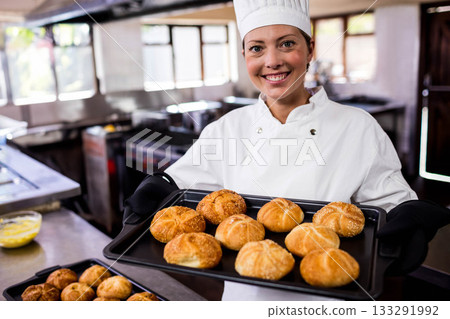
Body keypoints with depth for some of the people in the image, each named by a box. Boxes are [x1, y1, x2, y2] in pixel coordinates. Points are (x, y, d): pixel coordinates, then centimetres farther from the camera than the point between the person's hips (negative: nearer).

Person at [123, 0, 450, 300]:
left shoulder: (359, 129, -12)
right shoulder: (226, 129, -7)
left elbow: (393, 206, -8)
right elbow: (177, 185, -1)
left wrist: (412, 220, -28)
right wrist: (152, 194, -21)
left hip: (325, 300, -1)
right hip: (244, 296, 2)